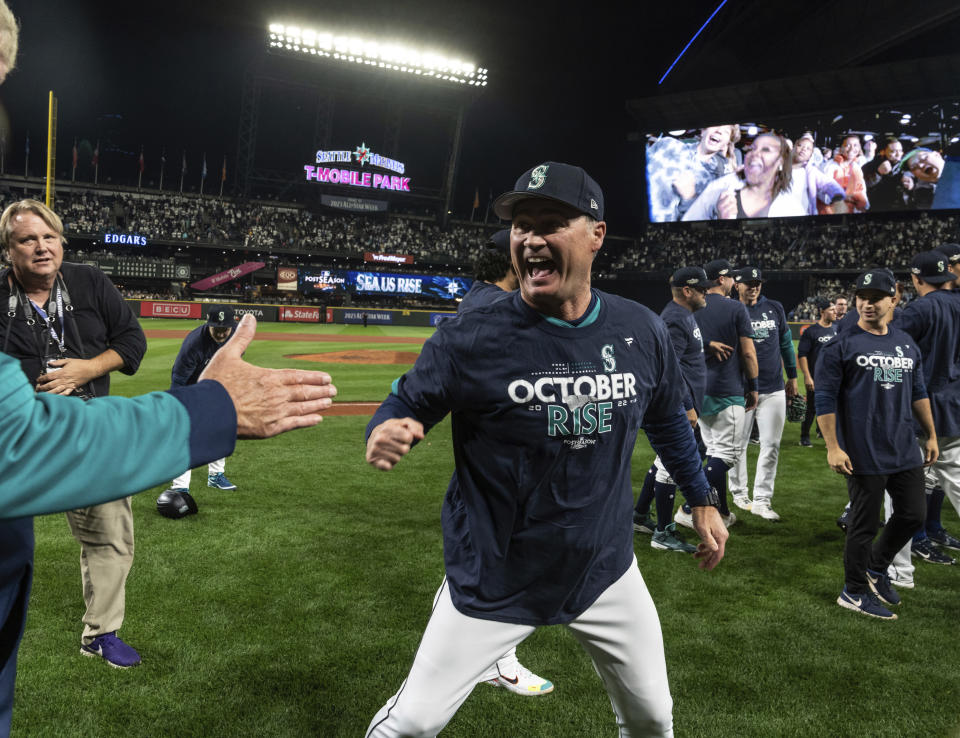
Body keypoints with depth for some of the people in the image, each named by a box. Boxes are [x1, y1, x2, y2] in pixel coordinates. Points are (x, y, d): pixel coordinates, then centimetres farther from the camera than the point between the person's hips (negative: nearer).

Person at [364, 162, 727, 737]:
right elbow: (405, 406, -8)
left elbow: (668, 420, 11)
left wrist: (703, 501, 15)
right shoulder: (471, 338, -18)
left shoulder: (642, 331, -5)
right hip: (494, 582, -3)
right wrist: (387, 434, -31)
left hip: (606, 569, 4)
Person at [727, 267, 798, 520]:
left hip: (774, 389, 3)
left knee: (771, 445, 1)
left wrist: (792, 376, 17)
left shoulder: (774, 308, 8)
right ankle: (739, 493, 24)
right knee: (738, 444, 6)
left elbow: (786, 342, 16)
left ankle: (761, 500, 8)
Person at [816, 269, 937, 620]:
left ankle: (876, 567, 36)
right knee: (864, 524, 2)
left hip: (905, 451, 7)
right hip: (863, 455, -6)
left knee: (913, 515, 13)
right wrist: (833, 447, -16)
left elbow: (918, 393, 20)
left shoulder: (907, 344, 12)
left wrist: (931, 435, 17)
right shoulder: (840, 346, -8)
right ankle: (855, 592, 19)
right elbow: (825, 400, -11)